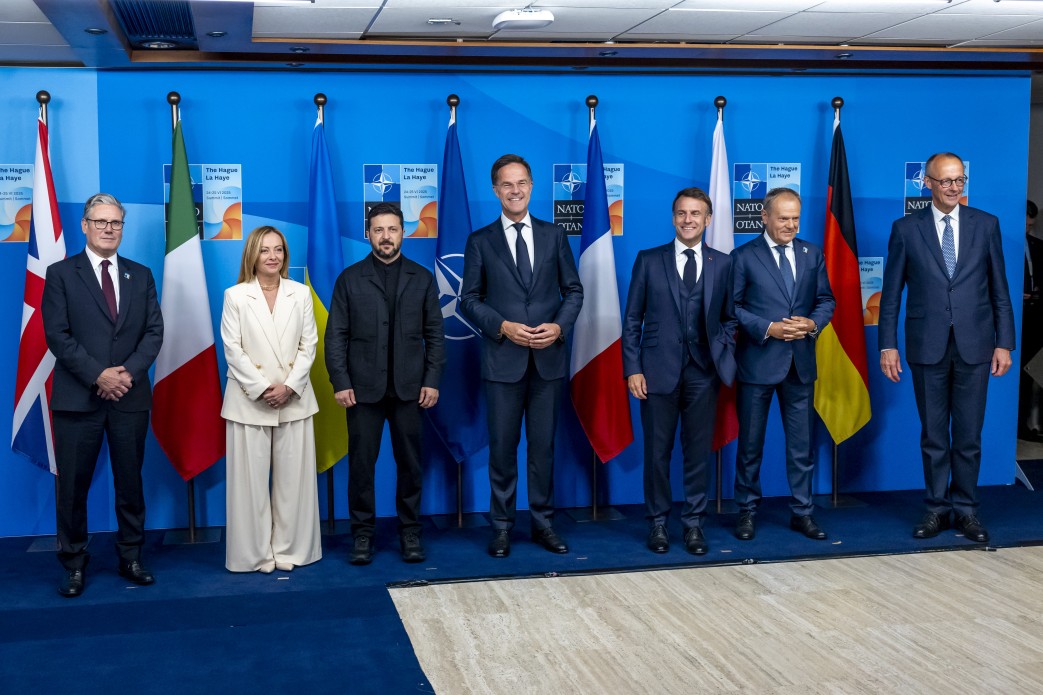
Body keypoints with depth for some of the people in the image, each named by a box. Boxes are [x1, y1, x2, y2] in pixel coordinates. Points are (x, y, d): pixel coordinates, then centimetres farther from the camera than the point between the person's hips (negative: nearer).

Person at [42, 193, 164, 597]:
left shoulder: (141, 276, 11)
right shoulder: (61, 274, 2)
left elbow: (154, 332, 4)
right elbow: (57, 335, -7)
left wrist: (128, 372, -11)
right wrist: (98, 375, -15)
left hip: (130, 397, 3)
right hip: (78, 398, -2)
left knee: (130, 482, 9)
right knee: (72, 485, 3)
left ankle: (131, 558, 20)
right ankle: (74, 564, 14)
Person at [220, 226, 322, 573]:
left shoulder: (301, 293, 5)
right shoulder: (235, 295, -1)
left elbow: (309, 345, 3)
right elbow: (233, 350, -5)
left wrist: (289, 387, -9)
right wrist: (262, 389, -13)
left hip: (294, 399, 2)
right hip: (249, 401, -2)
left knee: (293, 478, 5)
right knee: (251, 479, 1)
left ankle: (289, 549, 16)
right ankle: (257, 552, 11)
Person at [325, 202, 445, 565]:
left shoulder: (422, 278, 7)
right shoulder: (349, 279, 4)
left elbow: (434, 334, 6)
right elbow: (336, 335, 1)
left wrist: (432, 380, -3)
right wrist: (340, 383, -7)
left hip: (409, 388, 1)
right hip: (363, 387, -1)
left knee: (410, 463, 6)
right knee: (361, 463, 2)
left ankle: (410, 532, 16)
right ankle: (363, 533, 12)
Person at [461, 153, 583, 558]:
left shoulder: (554, 236, 7)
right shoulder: (480, 241, 3)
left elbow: (574, 291, 8)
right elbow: (469, 299, 1)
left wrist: (559, 326, -10)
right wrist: (503, 327, -14)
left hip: (549, 358, 1)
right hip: (502, 358, -1)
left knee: (543, 444, 8)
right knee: (502, 445, 4)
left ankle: (542, 522, 19)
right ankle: (502, 526, 15)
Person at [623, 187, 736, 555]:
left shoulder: (722, 263, 7)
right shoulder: (649, 260, 3)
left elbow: (729, 318, 10)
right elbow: (632, 319, 3)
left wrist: (726, 358, -4)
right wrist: (632, 369, -4)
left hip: (703, 373, 1)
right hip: (659, 370, -1)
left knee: (698, 451, 6)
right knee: (657, 452, 5)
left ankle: (693, 523, 18)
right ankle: (657, 523, 18)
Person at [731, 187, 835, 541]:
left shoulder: (812, 254, 8)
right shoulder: (743, 257, -3)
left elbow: (826, 300, 11)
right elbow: (732, 307, -6)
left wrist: (814, 323, -9)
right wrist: (767, 329, -17)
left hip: (801, 363, 3)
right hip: (758, 362, -3)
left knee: (802, 443, 8)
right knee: (751, 443, 7)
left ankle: (802, 512, 19)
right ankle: (747, 511, 20)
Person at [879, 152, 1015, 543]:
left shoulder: (986, 225, 4)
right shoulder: (906, 229, 1)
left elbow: (999, 290, 6)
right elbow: (891, 294, 2)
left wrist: (1004, 343, 2)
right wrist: (888, 345, -2)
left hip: (974, 346, 1)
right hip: (927, 346, 0)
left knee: (969, 434, 6)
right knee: (933, 434, 8)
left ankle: (966, 509, 18)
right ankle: (937, 509, 19)